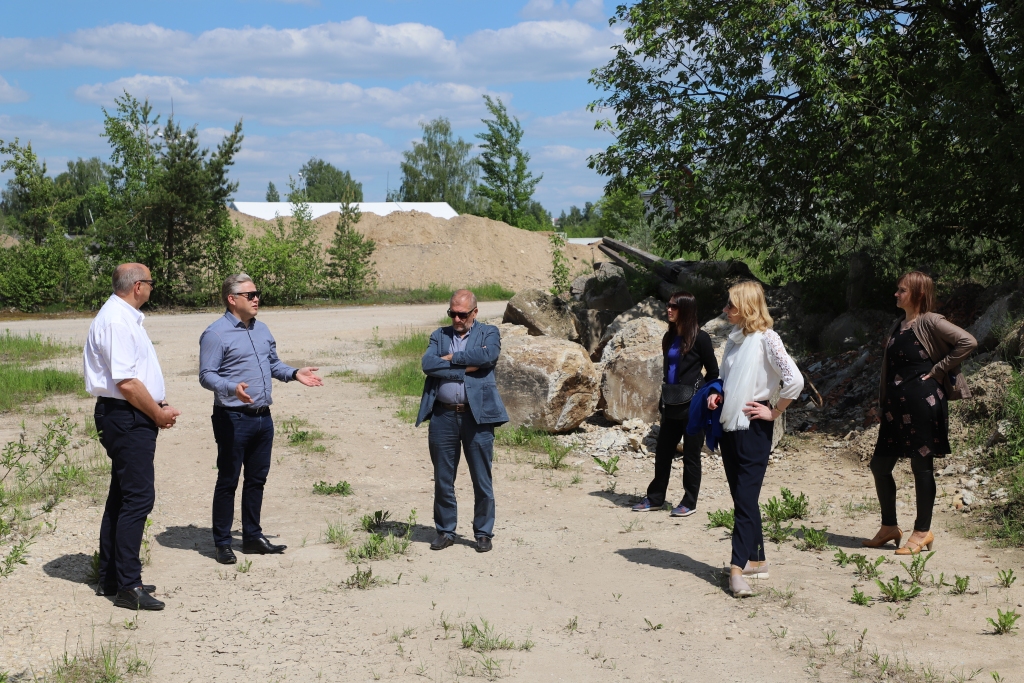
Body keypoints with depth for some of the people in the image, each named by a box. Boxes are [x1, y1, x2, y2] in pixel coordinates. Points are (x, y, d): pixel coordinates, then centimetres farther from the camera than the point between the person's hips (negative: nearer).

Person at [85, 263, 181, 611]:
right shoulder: (117, 321, -17)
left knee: (122, 497, 16)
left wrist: (159, 406, 9)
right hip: (127, 418, -11)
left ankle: (110, 578, 25)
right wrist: (158, 414, -12)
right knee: (138, 498, -10)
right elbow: (126, 382, -23)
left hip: (129, 418, 11)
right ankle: (127, 586, -6)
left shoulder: (124, 317, 16)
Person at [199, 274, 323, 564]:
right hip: (233, 419, -7)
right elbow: (207, 375, -15)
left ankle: (252, 537, 26)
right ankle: (222, 543, 9)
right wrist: (232, 388, -32)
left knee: (257, 479, 15)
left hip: (263, 418, 8)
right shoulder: (216, 334, -11)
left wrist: (295, 373, 7)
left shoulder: (262, 330, 13)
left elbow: (273, 364, 24)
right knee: (228, 481, 1)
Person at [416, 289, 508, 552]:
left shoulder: (488, 333, 6)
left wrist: (451, 358, -9)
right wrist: (466, 367, -11)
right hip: (443, 416, 2)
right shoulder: (439, 335, 12)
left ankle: (483, 533, 15)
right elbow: (428, 364, -6)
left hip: (477, 415, -2)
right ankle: (445, 531, 20)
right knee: (443, 480, 8)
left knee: (482, 480, 3)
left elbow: (488, 356, -17)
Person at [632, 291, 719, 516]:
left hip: (692, 405, -7)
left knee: (691, 455, 3)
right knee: (663, 451, 10)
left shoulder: (699, 338, -9)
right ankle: (655, 498, 20)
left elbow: (713, 372, -4)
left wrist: (698, 393, -4)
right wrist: (663, 399, 12)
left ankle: (689, 502, 12)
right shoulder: (669, 337, 10)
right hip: (672, 405, 7)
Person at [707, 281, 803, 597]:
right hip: (730, 425, 8)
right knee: (741, 497, 11)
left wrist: (774, 413, -13)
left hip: (752, 427, -8)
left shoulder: (766, 339, -12)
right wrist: (718, 396, 6)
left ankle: (738, 567, -16)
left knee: (746, 497, -11)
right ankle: (756, 560, 19)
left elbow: (794, 380, -20)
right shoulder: (734, 338, 12)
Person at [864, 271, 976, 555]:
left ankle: (923, 531, 10)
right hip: (896, 405, 8)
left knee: (921, 466, -1)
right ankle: (889, 527, 22)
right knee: (879, 465, 9)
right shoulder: (898, 326, 16)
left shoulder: (930, 323, -9)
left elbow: (968, 342, -19)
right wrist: (883, 402, 16)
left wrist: (938, 369, -13)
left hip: (922, 401, -8)